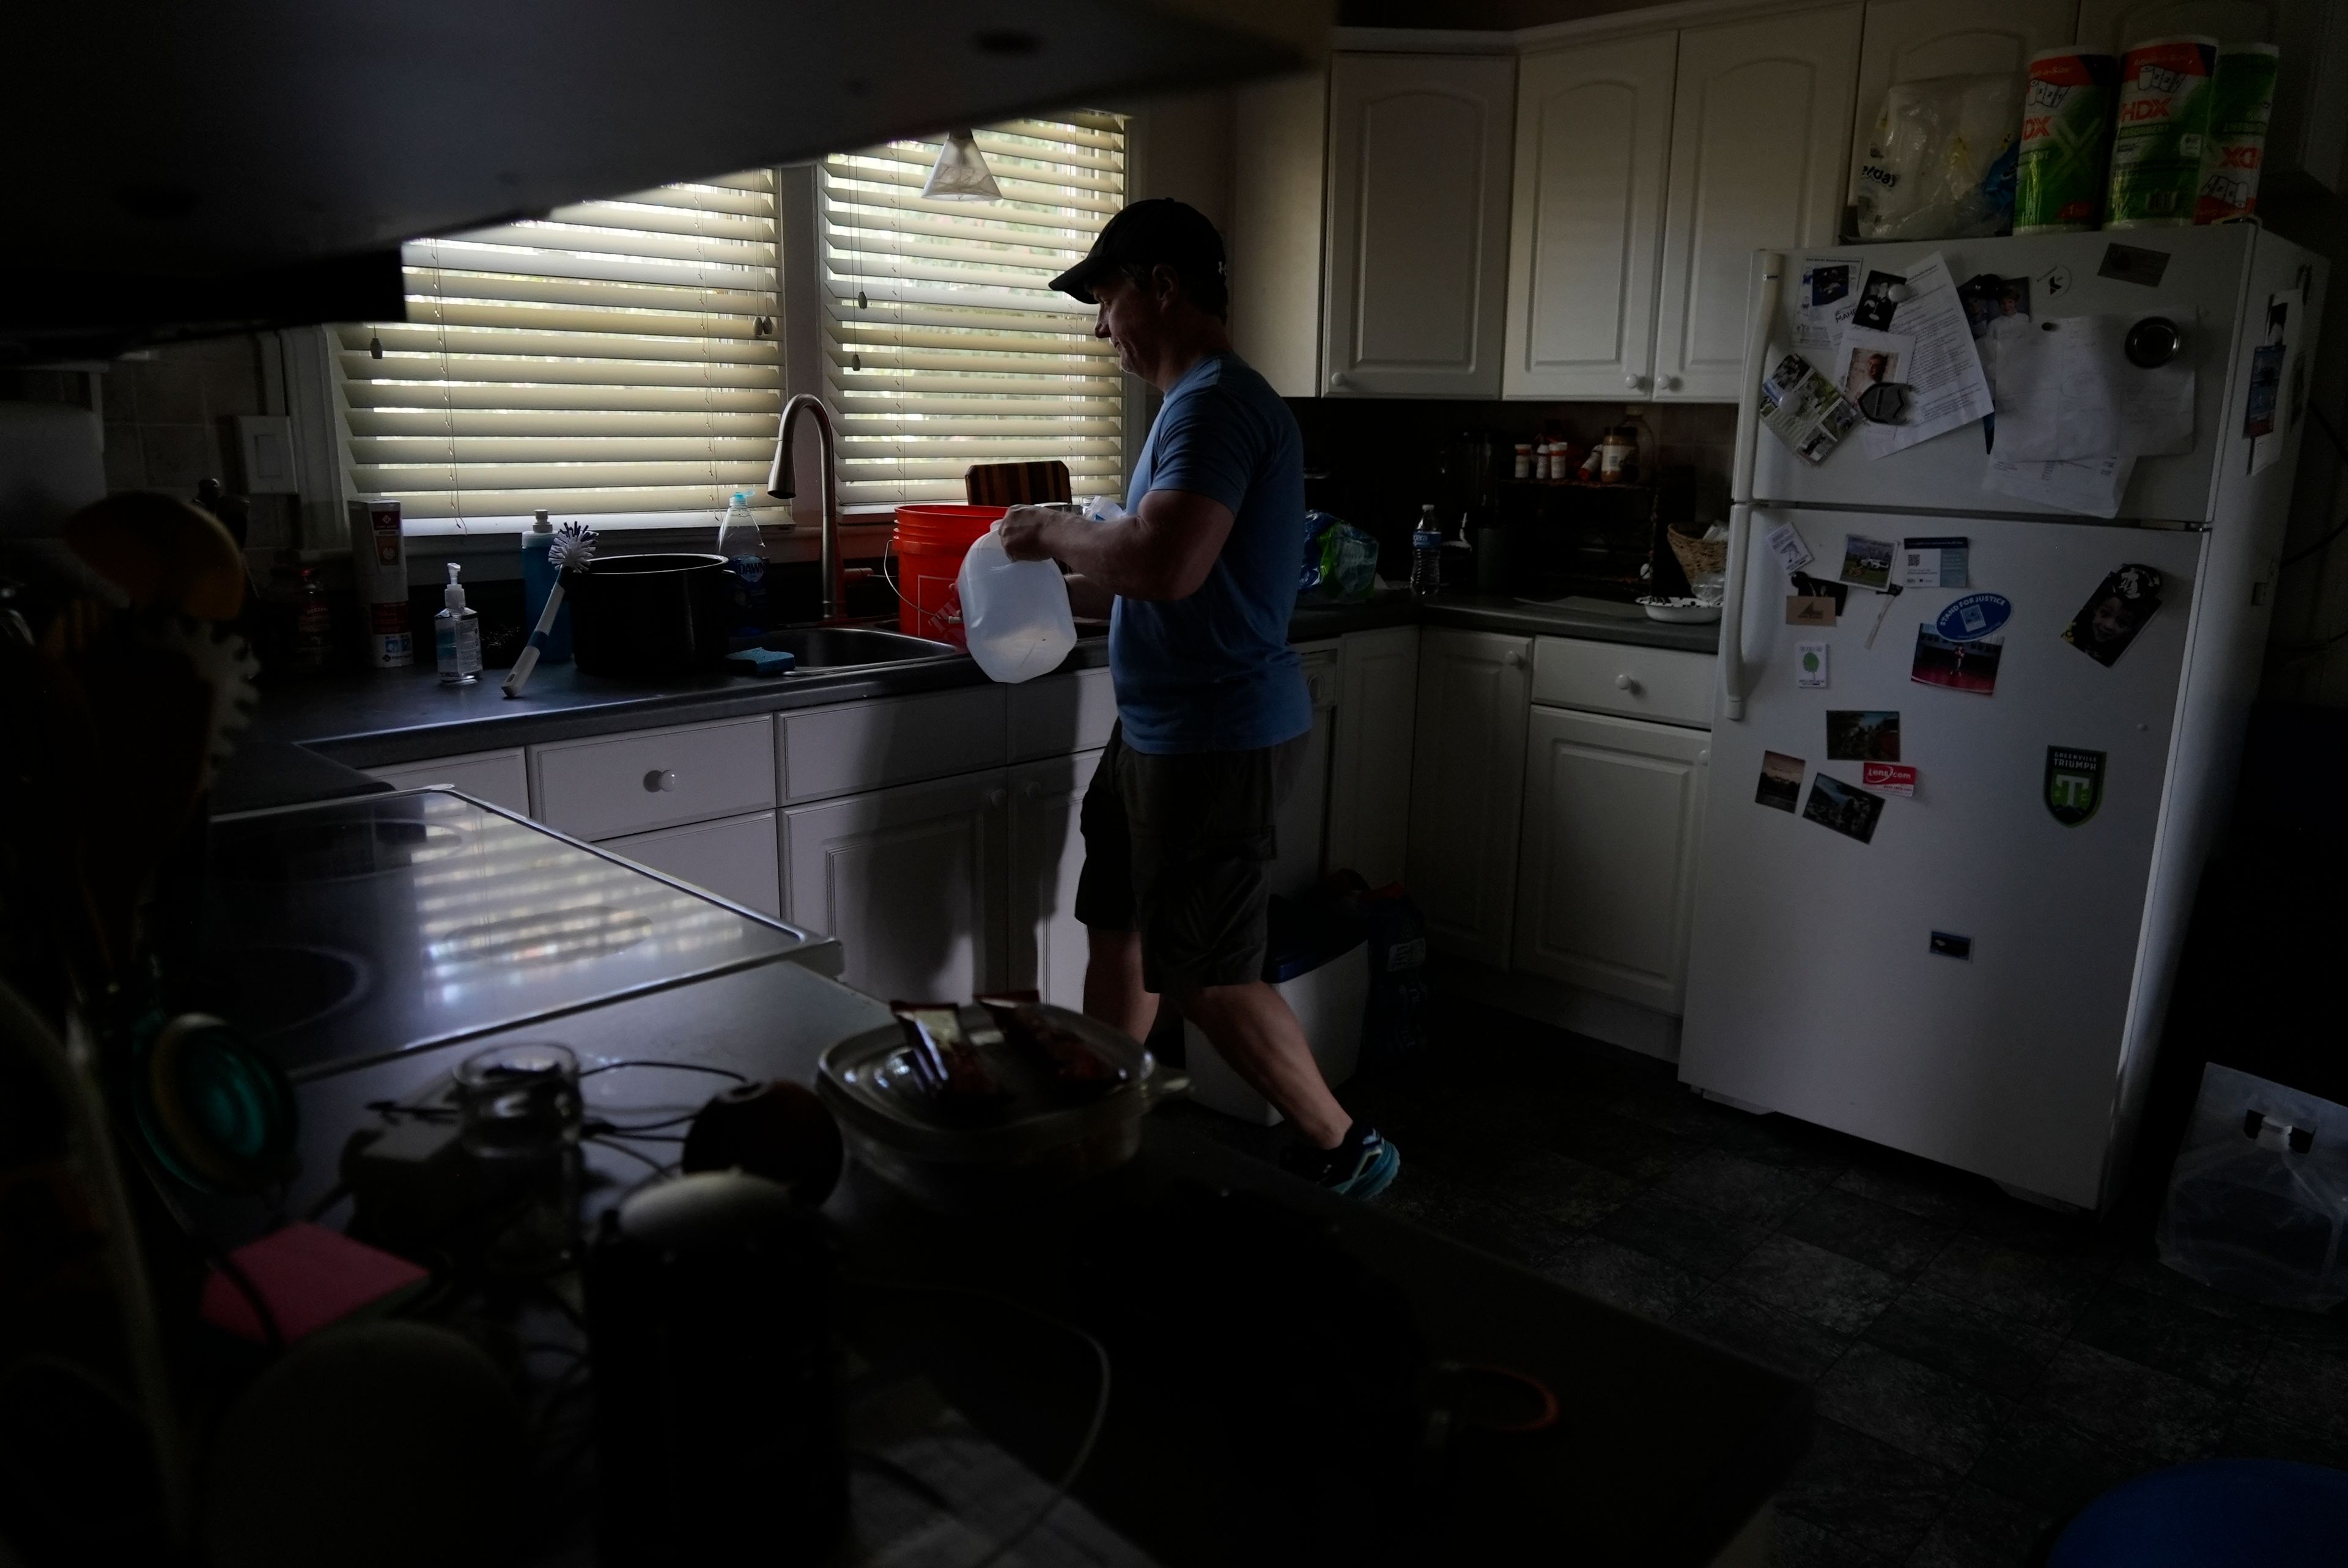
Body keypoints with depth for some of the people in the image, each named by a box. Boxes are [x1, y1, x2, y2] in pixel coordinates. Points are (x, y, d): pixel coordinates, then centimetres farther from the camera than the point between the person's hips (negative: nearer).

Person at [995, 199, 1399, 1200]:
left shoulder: (1217, 403, -18)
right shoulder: (1196, 404, 14)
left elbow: (1165, 565, -34)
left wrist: (1056, 533, -17)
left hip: (1217, 743, -10)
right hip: (1163, 731, 10)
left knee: (1204, 978, 0)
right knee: (1117, 931, 17)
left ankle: (1342, 1153, 17)